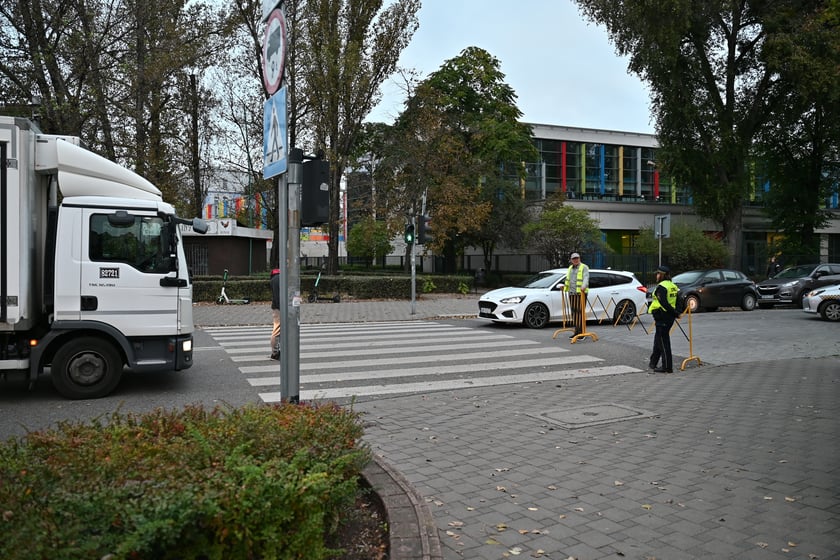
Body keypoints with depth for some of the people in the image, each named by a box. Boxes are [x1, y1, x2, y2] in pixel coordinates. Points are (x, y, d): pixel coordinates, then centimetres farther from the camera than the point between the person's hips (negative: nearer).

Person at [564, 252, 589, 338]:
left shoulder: (584, 267, -2)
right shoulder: (570, 268, 21)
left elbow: (586, 278, -17)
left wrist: (584, 286, -33)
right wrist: (565, 287, 30)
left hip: (580, 293, -7)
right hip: (571, 293, 7)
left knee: (580, 312, -9)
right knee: (574, 312, 7)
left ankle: (581, 332, -7)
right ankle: (577, 331, 14)